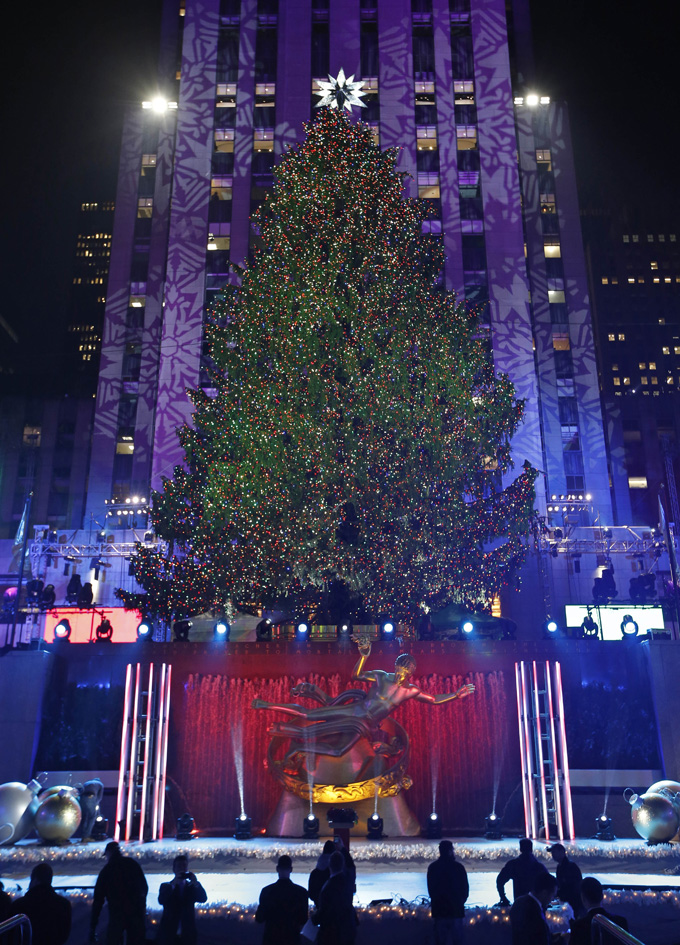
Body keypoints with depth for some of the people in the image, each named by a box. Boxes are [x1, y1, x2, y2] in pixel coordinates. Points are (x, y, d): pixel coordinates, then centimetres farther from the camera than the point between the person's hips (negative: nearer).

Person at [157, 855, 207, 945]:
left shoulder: (192, 887, 11)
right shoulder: (165, 886, 7)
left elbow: (203, 899, -8)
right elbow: (161, 900, -13)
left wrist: (196, 883, -25)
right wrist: (173, 884, -24)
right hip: (168, 934, -1)